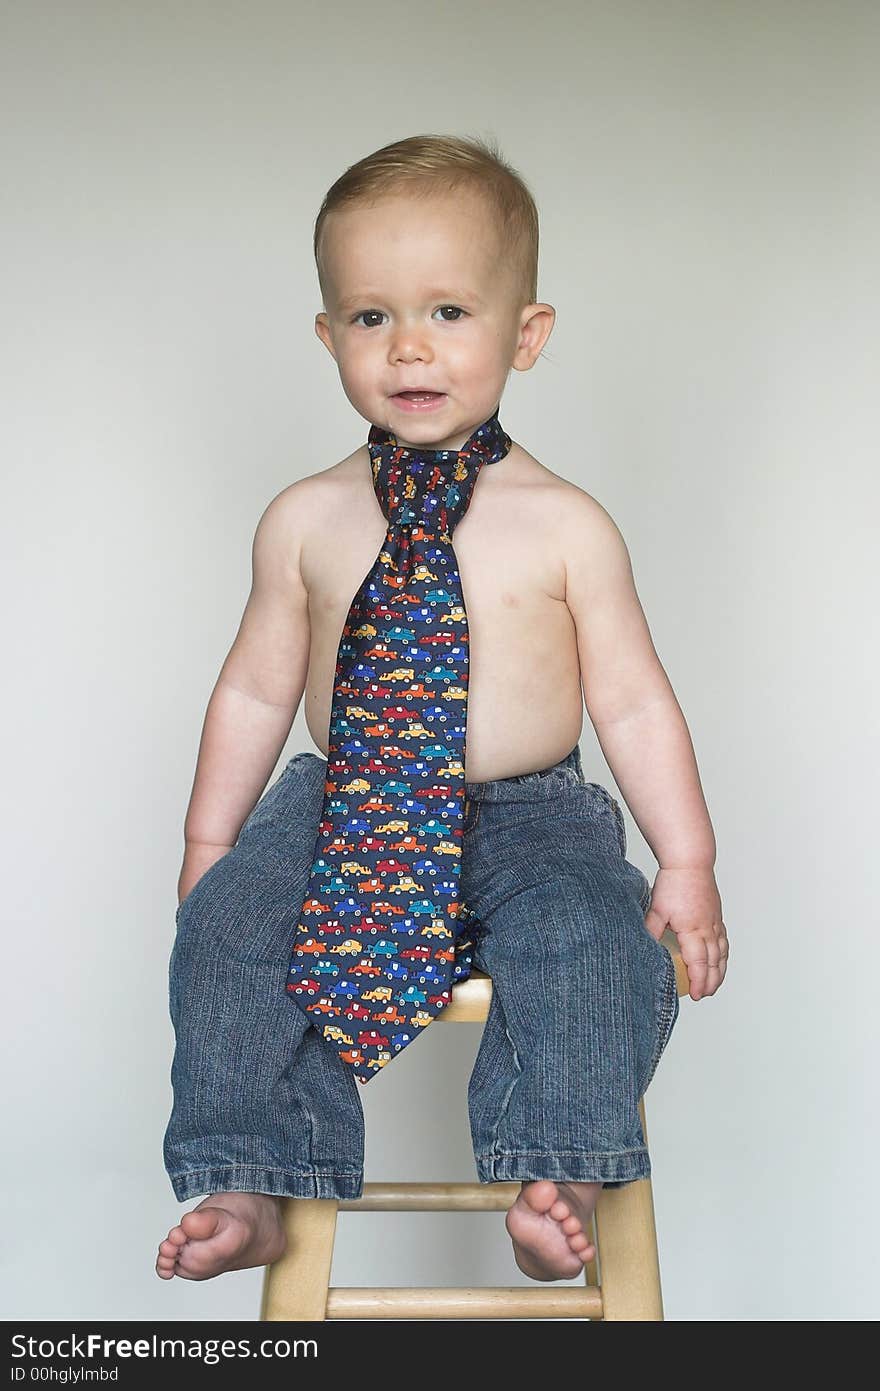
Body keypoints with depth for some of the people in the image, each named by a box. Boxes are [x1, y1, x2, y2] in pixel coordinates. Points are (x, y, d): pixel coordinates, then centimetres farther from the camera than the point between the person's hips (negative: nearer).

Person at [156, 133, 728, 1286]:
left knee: (596, 933, -29)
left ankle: (559, 1175, -16)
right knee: (229, 926, -19)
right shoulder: (307, 520, 2)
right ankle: (254, 1187, -8)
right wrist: (210, 838, 13)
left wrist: (687, 866, -1)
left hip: (527, 814, -2)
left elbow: (632, 701, 1)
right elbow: (255, 688, 11)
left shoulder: (565, 525, -4)